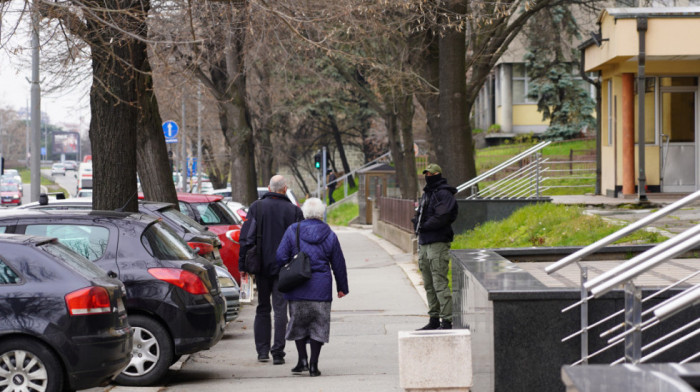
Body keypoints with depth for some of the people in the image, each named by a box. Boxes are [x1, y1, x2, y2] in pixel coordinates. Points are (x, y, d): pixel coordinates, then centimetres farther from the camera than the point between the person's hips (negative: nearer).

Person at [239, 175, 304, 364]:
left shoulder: (256, 207, -1)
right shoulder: (294, 211, -2)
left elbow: (246, 238, -3)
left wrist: (243, 265, 2)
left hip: (262, 266, 1)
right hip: (283, 267, -1)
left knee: (262, 309, 12)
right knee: (280, 309, 0)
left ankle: (262, 351, 12)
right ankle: (277, 352, -5)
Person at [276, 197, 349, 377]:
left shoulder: (293, 231, -2)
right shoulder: (329, 235, 2)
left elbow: (281, 257, -5)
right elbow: (338, 264, 7)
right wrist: (342, 287, 17)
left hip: (297, 288, 0)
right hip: (321, 288, 0)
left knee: (298, 323, 14)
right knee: (319, 325, 5)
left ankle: (302, 360, 6)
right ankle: (314, 365, 2)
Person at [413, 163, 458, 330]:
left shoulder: (443, 194, -9)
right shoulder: (426, 194, 20)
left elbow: (441, 218, -20)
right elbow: (420, 216, 23)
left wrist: (424, 226, -11)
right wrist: (418, 223, 1)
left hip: (438, 243, -9)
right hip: (424, 244, 9)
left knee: (440, 283, -12)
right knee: (429, 285, 11)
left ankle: (447, 321, -12)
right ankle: (434, 320, 17)